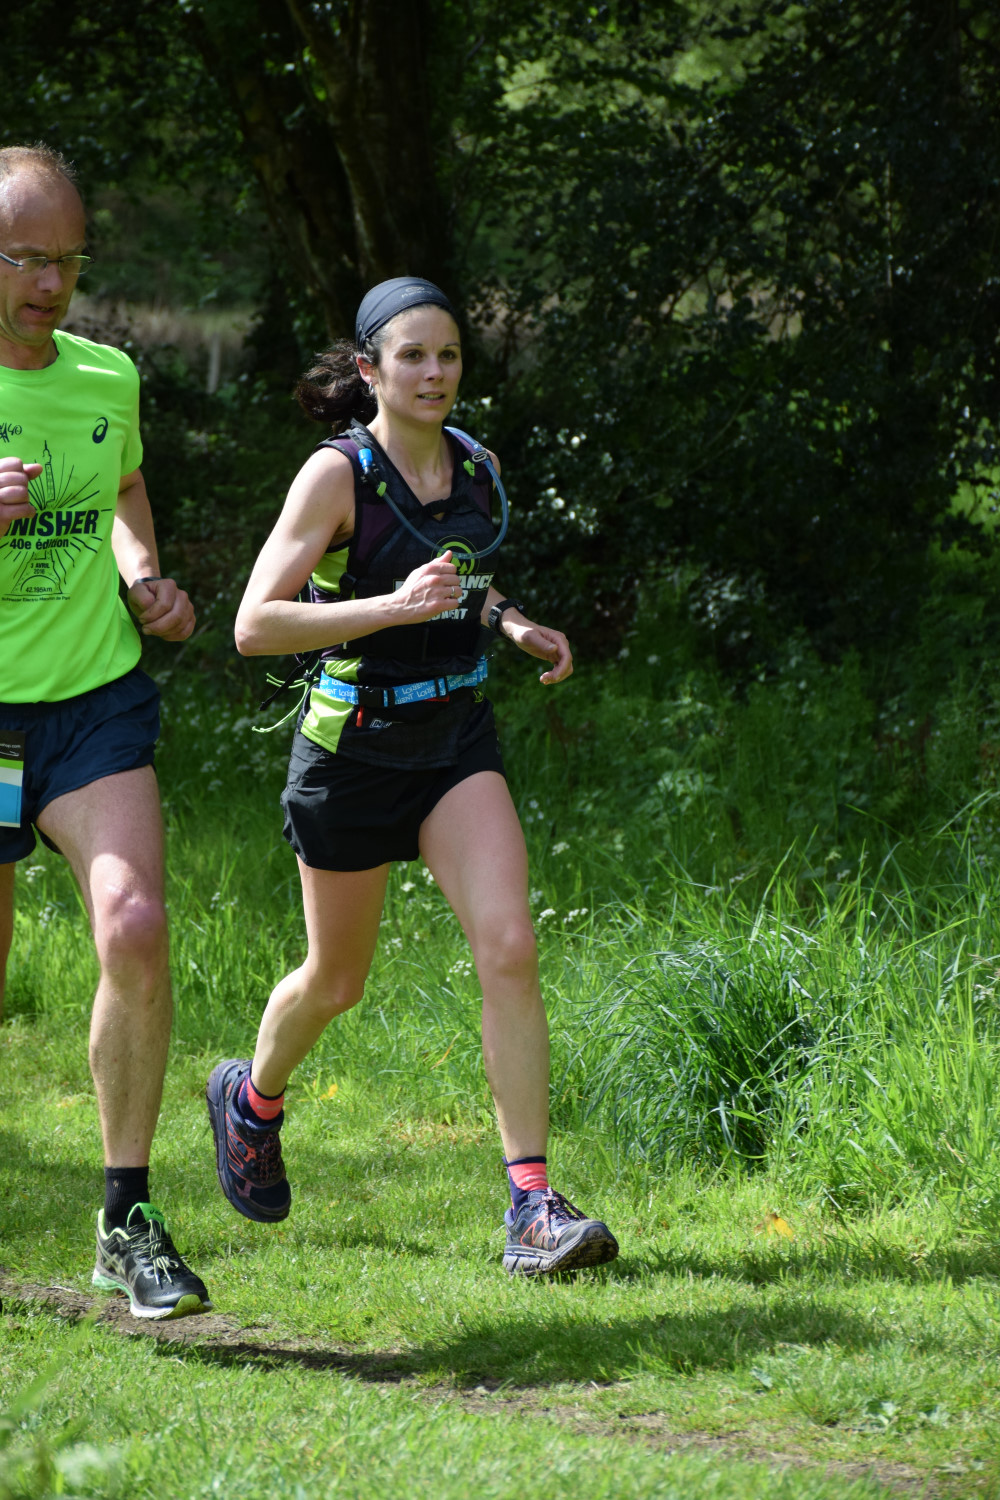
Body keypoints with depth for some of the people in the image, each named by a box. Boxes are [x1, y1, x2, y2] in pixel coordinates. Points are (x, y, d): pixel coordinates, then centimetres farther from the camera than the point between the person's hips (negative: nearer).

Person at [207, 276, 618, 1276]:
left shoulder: (474, 466, 4)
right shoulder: (336, 474, -14)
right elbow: (255, 625, -21)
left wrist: (510, 621, 4)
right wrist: (394, 606, -30)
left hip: (457, 740, 4)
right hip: (354, 744, -4)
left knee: (509, 947, -16)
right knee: (336, 980, 12)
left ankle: (532, 1208, -16)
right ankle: (252, 1098, 46)